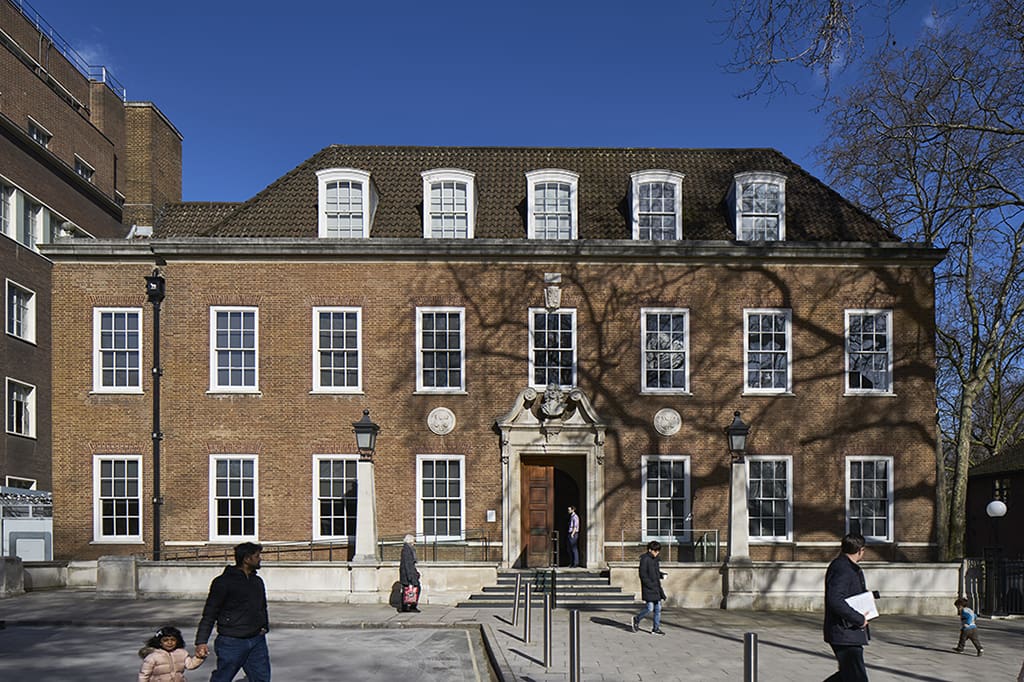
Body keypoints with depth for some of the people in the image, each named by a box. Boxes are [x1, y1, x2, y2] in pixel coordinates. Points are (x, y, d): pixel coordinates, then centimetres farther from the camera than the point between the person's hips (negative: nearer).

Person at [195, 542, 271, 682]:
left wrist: (264, 626, 13)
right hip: (232, 642, -6)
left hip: (257, 640, 6)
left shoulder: (258, 581, 14)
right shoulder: (224, 582, -9)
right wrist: (201, 641, -15)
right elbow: (209, 614, -9)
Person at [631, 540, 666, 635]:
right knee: (650, 608, -7)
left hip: (657, 587, 8)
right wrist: (651, 585, -19)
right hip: (648, 588, -8)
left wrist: (661, 574, 2)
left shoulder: (656, 559, 12)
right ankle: (637, 619, 16)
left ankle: (656, 629, 13)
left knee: (658, 608, 6)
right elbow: (643, 575, -15)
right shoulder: (645, 559, -13)